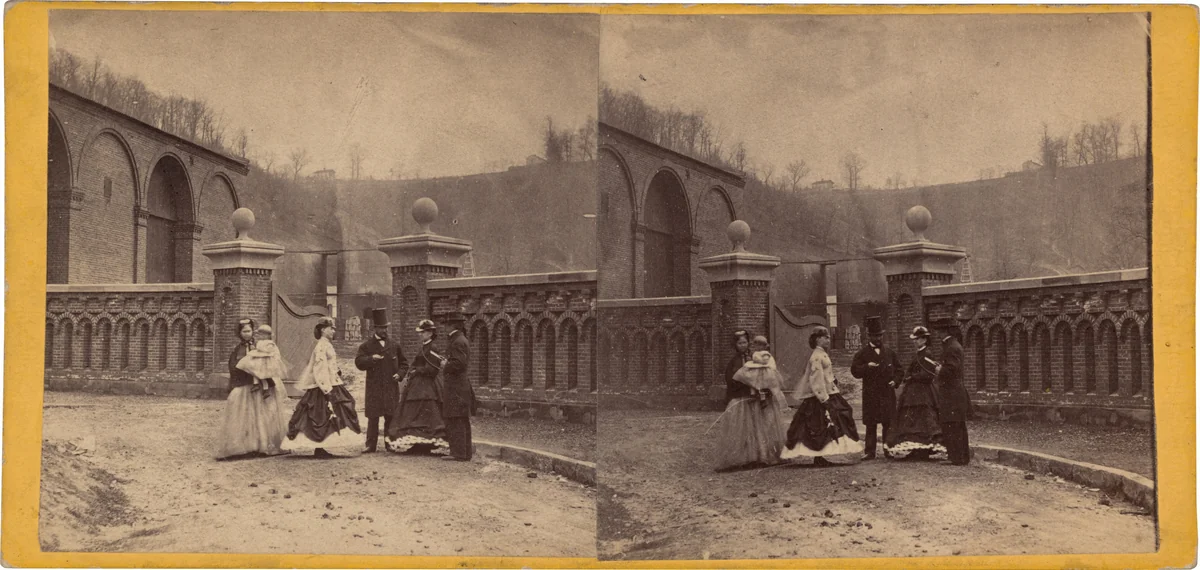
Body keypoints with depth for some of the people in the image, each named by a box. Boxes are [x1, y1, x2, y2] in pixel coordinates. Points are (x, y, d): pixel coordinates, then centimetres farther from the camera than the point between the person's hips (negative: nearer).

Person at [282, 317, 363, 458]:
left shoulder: (326, 345, 16)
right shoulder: (321, 346, -13)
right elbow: (320, 368, -19)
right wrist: (327, 389, -23)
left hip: (329, 385, 10)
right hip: (324, 387, -10)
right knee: (322, 418, -8)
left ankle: (319, 448, 10)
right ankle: (318, 449, -6)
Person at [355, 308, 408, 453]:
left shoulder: (394, 346, 12)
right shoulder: (366, 346, 4)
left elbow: (404, 363, 19)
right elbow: (359, 362, -6)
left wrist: (399, 373, 0)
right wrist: (372, 358, -22)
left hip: (391, 388, 3)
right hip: (374, 388, -2)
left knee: (391, 417, 4)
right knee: (373, 417, -3)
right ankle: (371, 445, 0)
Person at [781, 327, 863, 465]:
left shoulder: (822, 355, 15)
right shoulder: (817, 356, -15)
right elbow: (816, 379, -19)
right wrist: (824, 398, -20)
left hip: (826, 395, 10)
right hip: (819, 397, -10)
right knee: (819, 427, -7)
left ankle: (819, 457, 11)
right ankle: (818, 458, -4)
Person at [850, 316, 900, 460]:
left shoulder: (890, 352, 13)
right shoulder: (862, 353, 4)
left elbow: (899, 370, 18)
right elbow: (854, 371, -2)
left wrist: (895, 381, 0)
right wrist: (867, 367, -17)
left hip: (888, 393, 2)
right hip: (870, 395, -2)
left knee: (888, 422, 0)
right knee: (871, 424, 0)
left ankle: (888, 448, 9)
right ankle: (870, 452, 3)